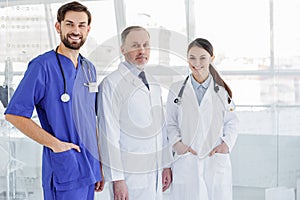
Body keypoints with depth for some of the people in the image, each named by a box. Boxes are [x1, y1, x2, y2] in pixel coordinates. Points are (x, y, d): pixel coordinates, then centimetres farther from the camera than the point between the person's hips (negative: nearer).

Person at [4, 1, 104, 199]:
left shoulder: (89, 68, 13)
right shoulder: (42, 66, -9)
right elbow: (14, 114, -13)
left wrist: (100, 165, 15)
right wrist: (55, 143, -15)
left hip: (89, 168, 7)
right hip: (64, 168, -7)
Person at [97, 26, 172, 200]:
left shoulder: (154, 84, 14)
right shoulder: (111, 84, -11)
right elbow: (109, 134, -14)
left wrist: (166, 165, 13)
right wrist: (117, 179, -16)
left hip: (155, 170, 7)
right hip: (130, 174, -7)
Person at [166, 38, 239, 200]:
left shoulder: (221, 91, 7)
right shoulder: (176, 90, 5)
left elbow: (232, 122, 12)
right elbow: (171, 123, 9)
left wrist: (227, 143, -4)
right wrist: (176, 143, -8)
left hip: (216, 160, 1)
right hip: (186, 161, -1)